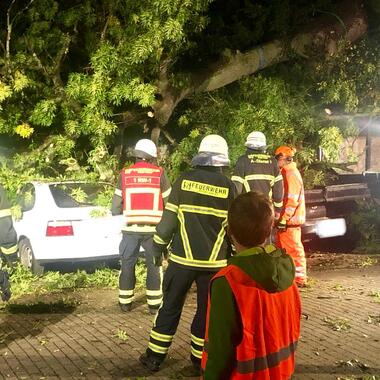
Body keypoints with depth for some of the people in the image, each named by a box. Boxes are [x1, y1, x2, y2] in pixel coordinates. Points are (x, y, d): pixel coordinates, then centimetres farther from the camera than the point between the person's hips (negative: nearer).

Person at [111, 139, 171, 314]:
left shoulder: (125, 174, 1)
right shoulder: (159, 173, -2)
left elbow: (115, 208, 1)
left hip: (131, 228, 1)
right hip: (153, 228, -1)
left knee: (127, 264, 14)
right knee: (154, 266, 10)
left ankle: (125, 302, 21)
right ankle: (154, 304, 13)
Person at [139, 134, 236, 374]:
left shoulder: (184, 181, -3)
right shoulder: (229, 187, -5)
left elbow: (169, 218, -2)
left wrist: (159, 247, 9)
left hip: (183, 258, 1)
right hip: (214, 262, 0)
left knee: (170, 307, 13)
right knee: (206, 311, 12)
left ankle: (155, 357, 20)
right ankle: (198, 362, 17)